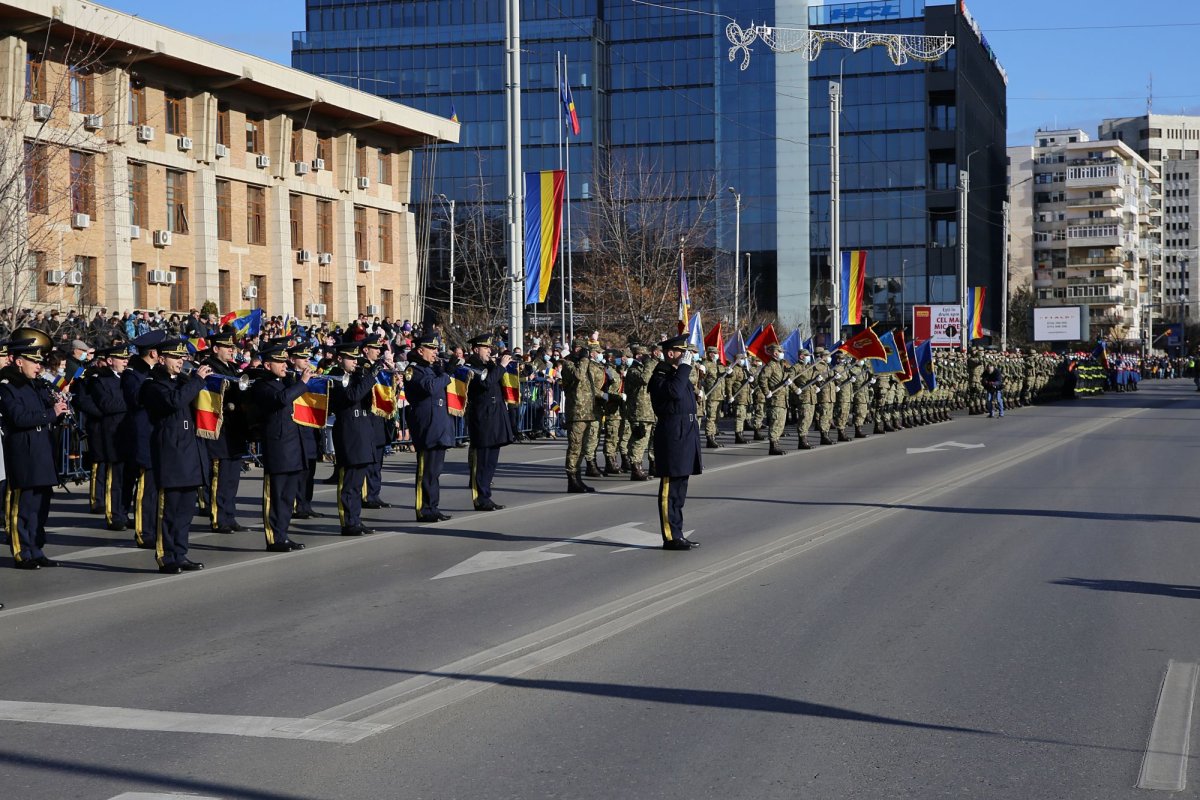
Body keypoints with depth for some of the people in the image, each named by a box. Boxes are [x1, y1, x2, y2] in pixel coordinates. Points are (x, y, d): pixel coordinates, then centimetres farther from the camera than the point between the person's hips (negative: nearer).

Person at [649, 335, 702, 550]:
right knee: (670, 489, -6)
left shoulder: (680, 373, 20)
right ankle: (671, 537, -4)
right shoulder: (660, 376, -10)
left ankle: (677, 534, 19)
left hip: (686, 434, 10)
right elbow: (674, 392, -30)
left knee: (679, 487, 13)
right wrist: (684, 366, -21)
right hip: (672, 434, -10)